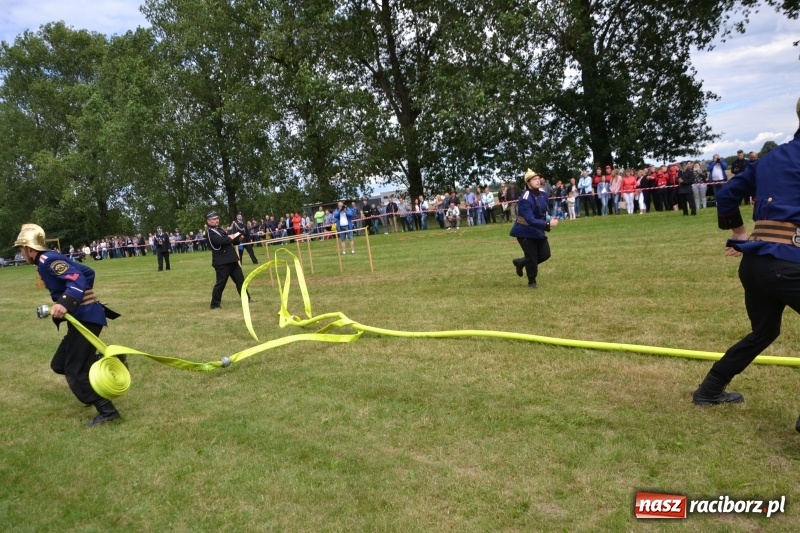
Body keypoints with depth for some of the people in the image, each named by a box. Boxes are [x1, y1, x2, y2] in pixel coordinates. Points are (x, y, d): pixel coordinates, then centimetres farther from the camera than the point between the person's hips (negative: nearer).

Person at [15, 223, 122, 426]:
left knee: (75, 370, -9)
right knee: (59, 364, 15)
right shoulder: (49, 260, 17)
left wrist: (66, 303, -40)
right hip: (82, 316, 10)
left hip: (85, 317, -10)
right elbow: (86, 272, 21)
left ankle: (107, 411, -5)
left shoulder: (47, 260, -12)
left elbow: (77, 278, -26)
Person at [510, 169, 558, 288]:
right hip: (525, 232, -8)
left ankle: (520, 262, 29)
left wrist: (548, 222, 7)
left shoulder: (543, 194, -2)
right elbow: (531, 220, -34)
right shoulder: (525, 199, -27)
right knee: (532, 258, -3)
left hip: (538, 230, 8)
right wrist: (547, 224, -41)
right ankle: (532, 282, 22)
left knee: (545, 254, 6)